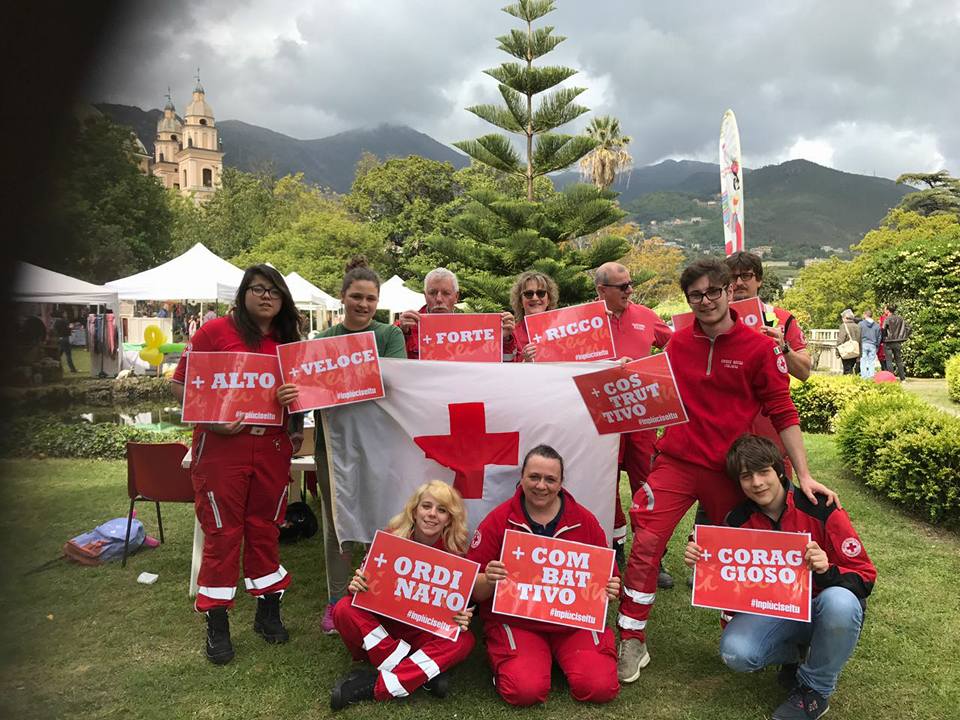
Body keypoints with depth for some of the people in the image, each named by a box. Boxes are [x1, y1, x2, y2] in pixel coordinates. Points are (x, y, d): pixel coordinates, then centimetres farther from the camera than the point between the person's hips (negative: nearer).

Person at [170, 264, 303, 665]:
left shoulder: (288, 342, 10)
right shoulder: (215, 331, -3)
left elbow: (298, 396, 13)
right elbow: (180, 384, -4)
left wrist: (295, 398, -11)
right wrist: (210, 418, -18)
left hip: (272, 448, 4)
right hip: (222, 447, -4)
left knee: (265, 530, 13)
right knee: (222, 534, 3)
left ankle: (268, 613, 28)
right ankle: (217, 627, 17)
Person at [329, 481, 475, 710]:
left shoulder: (455, 553, -11)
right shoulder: (389, 538, -11)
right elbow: (365, 579, -3)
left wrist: (462, 619, -26)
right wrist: (356, 585, -27)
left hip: (425, 634, 0)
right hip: (381, 625, 1)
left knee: (464, 641, -28)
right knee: (344, 610, -27)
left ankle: (374, 686, -26)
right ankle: (423, 673, -25)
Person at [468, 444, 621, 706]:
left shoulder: (585, 521, 1)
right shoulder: (497, 521, -5)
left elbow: (606, 577, 9)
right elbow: (473, 590, -3)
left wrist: (609, 589, -15)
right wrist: (489, 581, -26)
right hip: (515, 620, -2)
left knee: (600, 687, -17)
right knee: (526, 690, -24)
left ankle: (561, 656, 14)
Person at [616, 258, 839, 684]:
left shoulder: (760, 347, -5)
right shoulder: (677, 343, 5)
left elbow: (782, 413, -3)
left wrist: (804, 475, -8)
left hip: (729, 468, -1)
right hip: (676, 461, 2)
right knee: (645, 543, -7)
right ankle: (632, 642, 6)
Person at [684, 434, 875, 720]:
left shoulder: (821, 509, -18)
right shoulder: (738, 521, -6)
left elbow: (865, 578, -15)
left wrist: (827, 572, -37)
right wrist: (701, 562, -21)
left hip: (821, 609, -2)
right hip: (774, 609, 2)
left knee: (839, 601, -38)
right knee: (735, 653, -26)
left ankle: (815, 690, -10)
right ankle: (793, 654, 9)